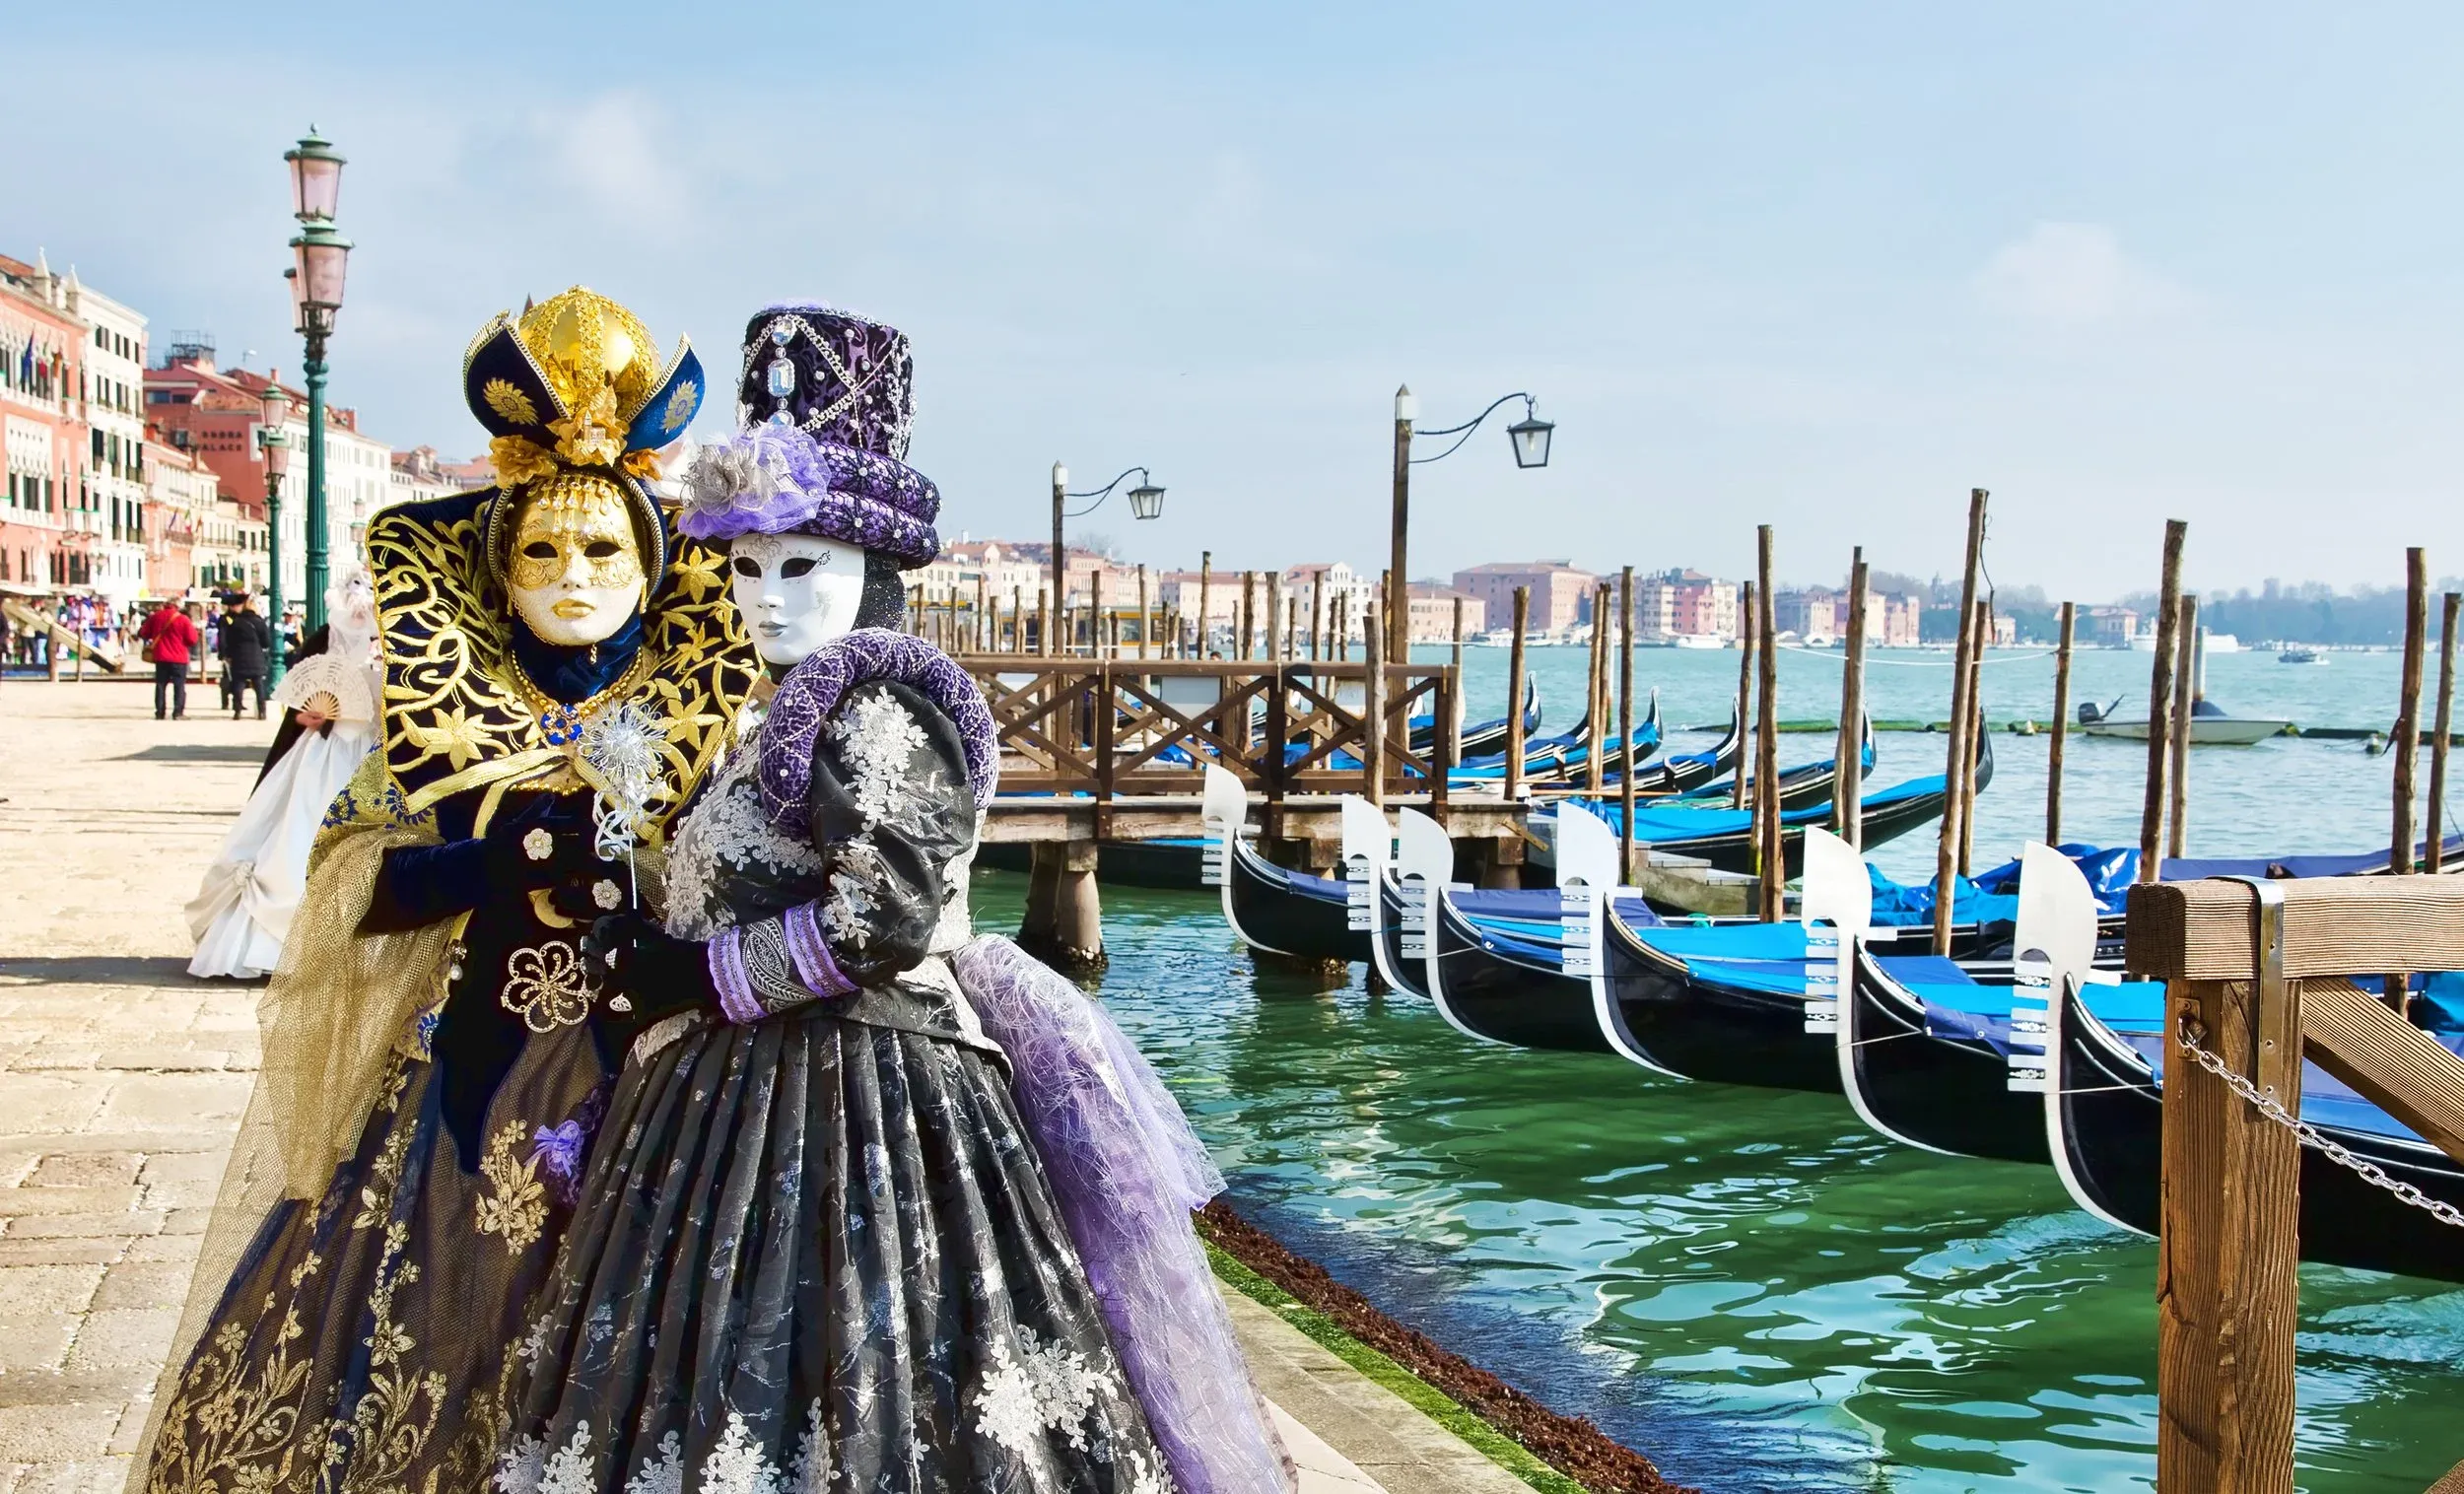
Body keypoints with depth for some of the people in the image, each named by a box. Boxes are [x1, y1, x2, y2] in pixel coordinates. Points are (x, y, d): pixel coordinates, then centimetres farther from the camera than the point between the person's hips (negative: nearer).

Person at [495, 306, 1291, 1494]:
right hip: (758, 1095, 10)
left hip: (843, 1112, -10)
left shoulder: (875, 705, -14)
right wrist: (651, 955, 7)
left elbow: (881, 922, -22)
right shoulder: (802, 715, 16)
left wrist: (694, 976, -14)